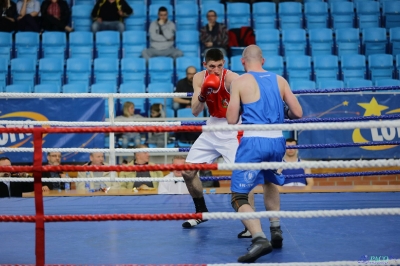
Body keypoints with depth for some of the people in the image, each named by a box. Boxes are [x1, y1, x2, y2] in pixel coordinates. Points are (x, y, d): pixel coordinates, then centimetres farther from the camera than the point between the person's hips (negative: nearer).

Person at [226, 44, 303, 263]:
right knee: (269, 181, 34)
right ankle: (276, 230, 28)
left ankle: (259, 239, -23)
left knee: (239, 197, -1)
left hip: (253, 141, -5)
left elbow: (231, 120, -3)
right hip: (277, 141, 5)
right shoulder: (279, 80, 10)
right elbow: (298, 113, 8)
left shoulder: (240, 81, 0)